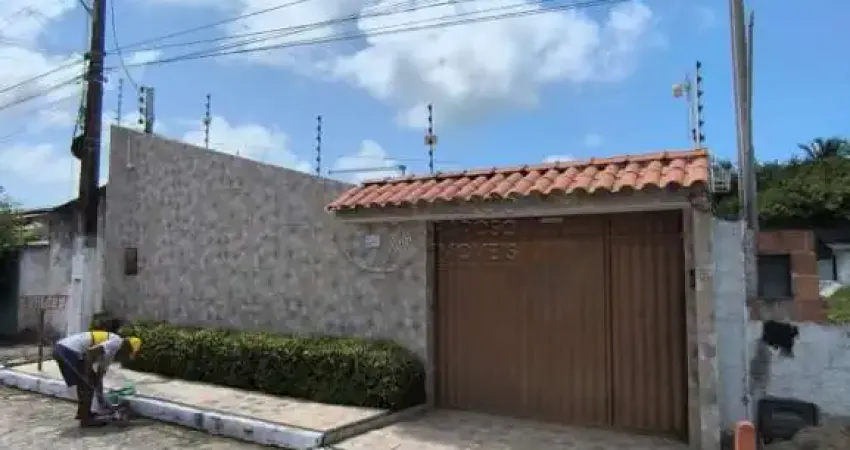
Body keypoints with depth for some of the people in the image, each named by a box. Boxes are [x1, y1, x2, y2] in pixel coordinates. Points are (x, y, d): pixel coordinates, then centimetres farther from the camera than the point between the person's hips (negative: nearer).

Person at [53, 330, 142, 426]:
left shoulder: (107, 353, 22)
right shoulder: (117, 342, -6)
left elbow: (98, 378, 26)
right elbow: (91, 351, -21)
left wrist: (101, 400, 29)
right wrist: (88, 372, -12)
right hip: (69, 350, -10)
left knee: (83, 382, 24)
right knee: (88, 383, 0)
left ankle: (82, 412, 37)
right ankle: (86, 419, 6)